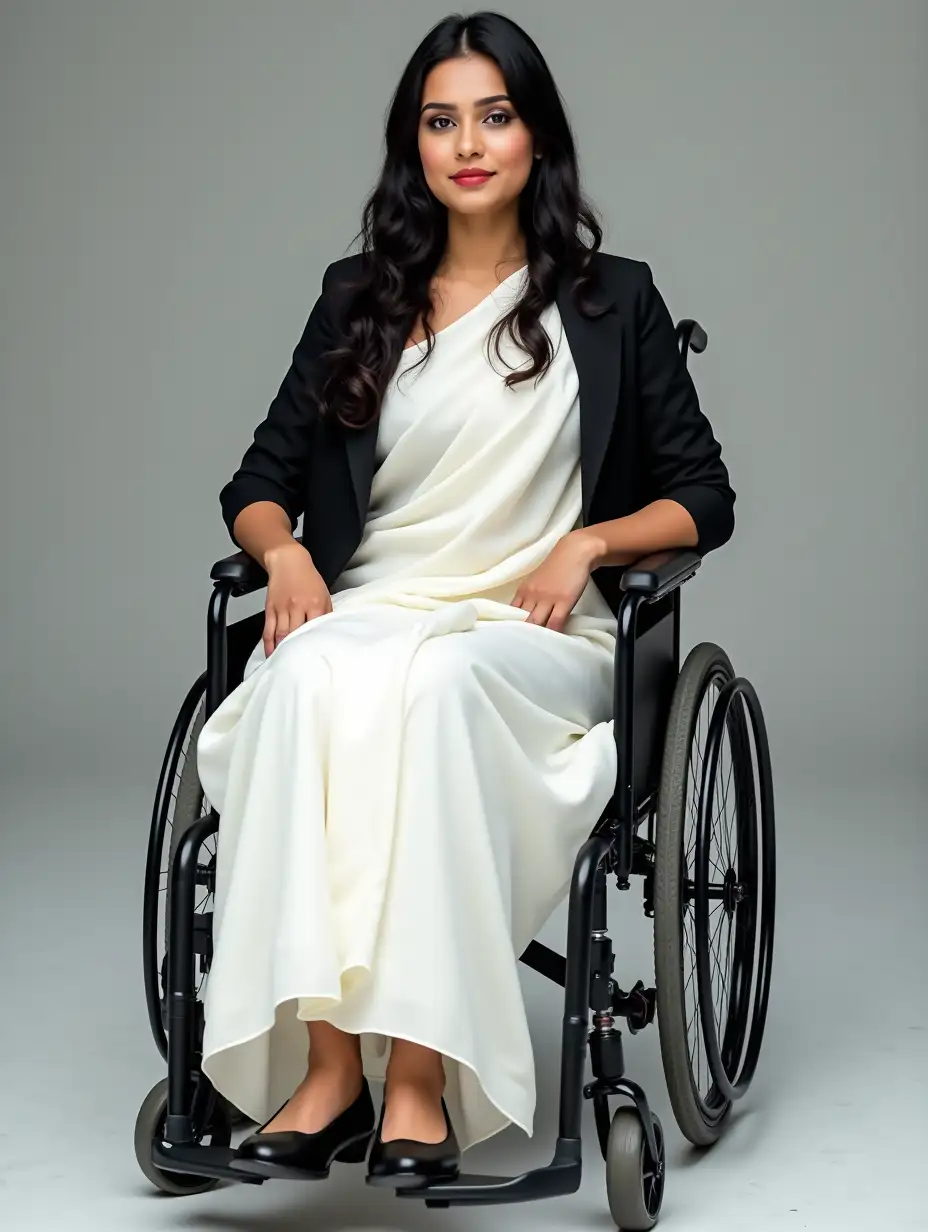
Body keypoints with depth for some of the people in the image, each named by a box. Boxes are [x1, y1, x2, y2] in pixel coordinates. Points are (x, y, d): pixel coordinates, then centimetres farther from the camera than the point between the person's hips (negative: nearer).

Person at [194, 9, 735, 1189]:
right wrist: (287, 556, -4)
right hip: (367, 607, 2)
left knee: (433, 681, -38)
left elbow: (703, 499, 12)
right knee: (313, 677, -35)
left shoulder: (611, 299, 12)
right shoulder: (359, 298, 18)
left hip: (532, 635, -2)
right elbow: (258, 483, 18)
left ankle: (420, 1078, -37)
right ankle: (328, 1064, -36)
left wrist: (587, 541, -7)